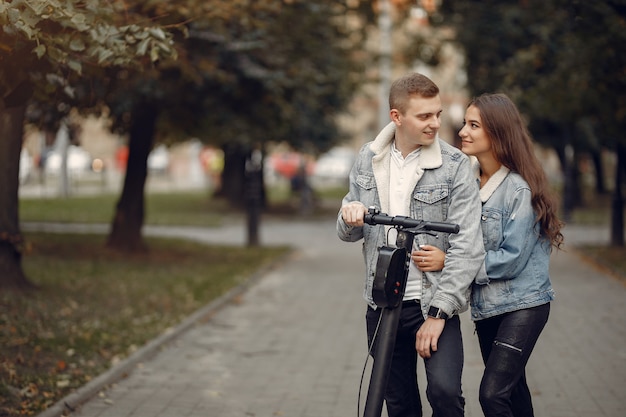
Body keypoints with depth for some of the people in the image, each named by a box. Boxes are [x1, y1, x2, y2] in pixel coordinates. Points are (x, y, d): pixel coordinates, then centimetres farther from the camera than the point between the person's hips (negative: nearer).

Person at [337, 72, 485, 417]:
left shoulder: (454, 165, -8)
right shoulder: (368, 159, 6)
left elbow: (467, 247, -13)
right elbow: (348, 233, 12)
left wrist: (439, 313, -18)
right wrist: (350, 219, -13)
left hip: (433, 302, -4)